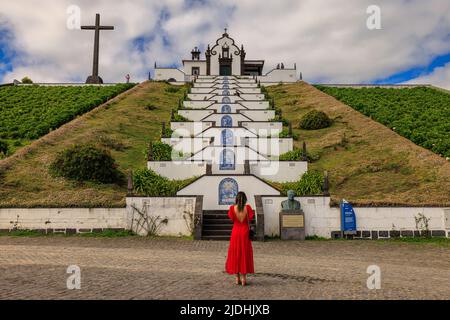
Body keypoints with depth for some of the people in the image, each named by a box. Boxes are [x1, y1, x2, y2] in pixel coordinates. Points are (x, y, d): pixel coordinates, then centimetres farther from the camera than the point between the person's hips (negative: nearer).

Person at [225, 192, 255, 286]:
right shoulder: (247, 207, -10)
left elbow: (231, 218, 1)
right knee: (245, 254, 8)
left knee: (235, 254, 10)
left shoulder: (233, 208, -8)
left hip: (235, 233, 1)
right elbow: (251, 217, -4)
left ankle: (237, 278, 13)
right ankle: (244, 278, 8)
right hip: (245, 233, -1)